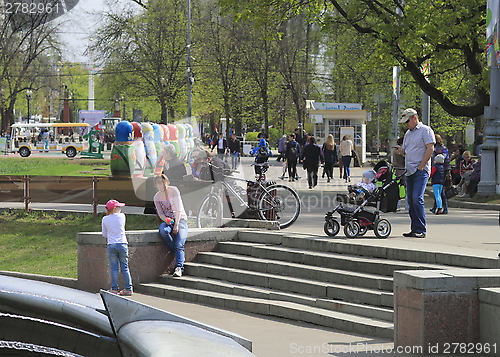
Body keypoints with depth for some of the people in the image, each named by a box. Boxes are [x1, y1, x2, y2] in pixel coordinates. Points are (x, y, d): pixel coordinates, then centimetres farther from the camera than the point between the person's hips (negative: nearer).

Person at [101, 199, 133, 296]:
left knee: (113, 267, 4)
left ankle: (114, 288, 2)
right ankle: (128, 289, 6)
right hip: (122, 244, 0)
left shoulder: (105, 219, 2)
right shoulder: (121, 216, 0)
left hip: (111, 245, 0)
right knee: (124, 267, 5)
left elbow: (104, 234, 10)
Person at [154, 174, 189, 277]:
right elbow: (160, 213, 7)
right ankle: (178, 254, -19)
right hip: (168, 221, 3)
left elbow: (178, 209, -10)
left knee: (179, 245, -24)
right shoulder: (157, 197, 8)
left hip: (180, 219, -3)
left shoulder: (174, 190, -5)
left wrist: (176, 224, -18)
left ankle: (179, 267, -32)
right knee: (162, 230, -34)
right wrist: (166, 219, -16)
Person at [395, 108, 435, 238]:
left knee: (417, 198, -16)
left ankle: (421, 230, -14)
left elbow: (430, 149, -12)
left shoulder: (425, 130, -4)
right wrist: (401, 150, 3)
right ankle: (414, 229, 10)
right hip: (409, 172, 8)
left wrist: (420, 167, -15)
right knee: (411, 200, 6)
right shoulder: (408, 133, 21)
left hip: (421, 171, -8)